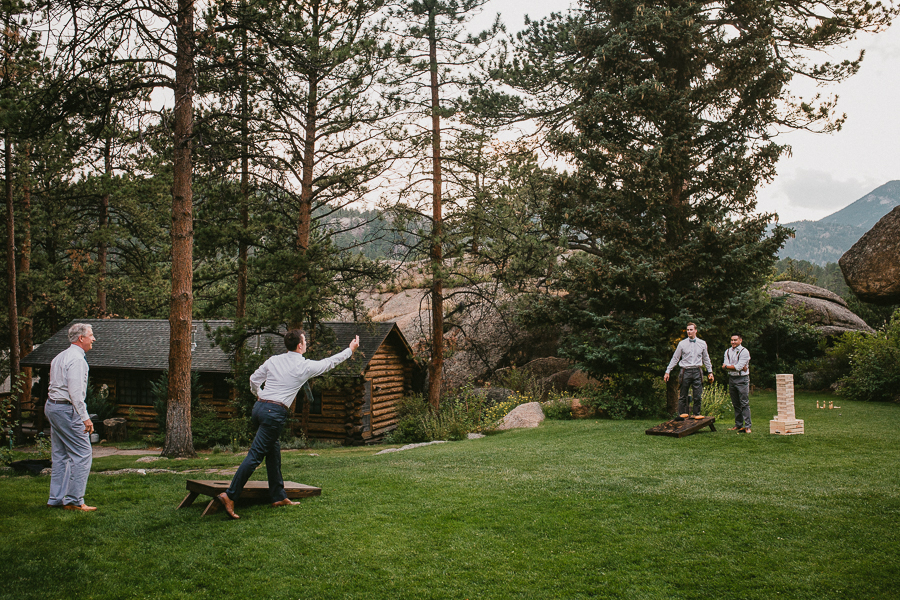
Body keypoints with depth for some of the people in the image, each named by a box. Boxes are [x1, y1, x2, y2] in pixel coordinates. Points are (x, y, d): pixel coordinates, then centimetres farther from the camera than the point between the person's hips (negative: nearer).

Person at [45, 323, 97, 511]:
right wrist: (85, 417, -20)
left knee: (60, 456, 14)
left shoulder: (60, 357, 18)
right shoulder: (77, 359, -14)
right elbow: (75, 391, -21)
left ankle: (56, 498, 17)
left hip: (52, 406, 11)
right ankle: (74, 501, -5)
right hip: (67, 409, -11)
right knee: (82, 455, -7)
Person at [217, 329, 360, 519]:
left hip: (259, 406, 7)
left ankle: (279, 497, 21)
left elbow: (254, 380, 16)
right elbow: (330, 362, 14)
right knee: (255, 455, -8)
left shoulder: (273, 360, 11)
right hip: (275, 413, -7)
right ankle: (230, 495, -14)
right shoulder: (305, 366, -1)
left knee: (274, 451, 16)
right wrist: (350, 350, 28)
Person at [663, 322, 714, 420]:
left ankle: (697, 413, 10)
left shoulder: (702, 343, 9)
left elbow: (706, 359, 20)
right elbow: (675, 358, 7)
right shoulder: (682, 344, 3)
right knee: (683, 395, -1)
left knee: (698, 395, 1)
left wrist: (710, 372, 18)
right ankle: (682, 413, 6)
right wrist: (667, 371, 4)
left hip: (697, 371, 2)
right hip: (686, 371, -1)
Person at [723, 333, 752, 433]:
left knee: (744, 403, -7)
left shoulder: (744, 352, -5)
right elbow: (726, 366, -2)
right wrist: (740, 367, -12)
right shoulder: (727, 352, 12)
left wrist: (727, 366, -3)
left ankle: (747, 426, -6)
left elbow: (739, 367, -14)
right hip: (731, 379, 5)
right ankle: (738, 425, 15)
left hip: (742, 379, -5)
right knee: (736, 404, 8)